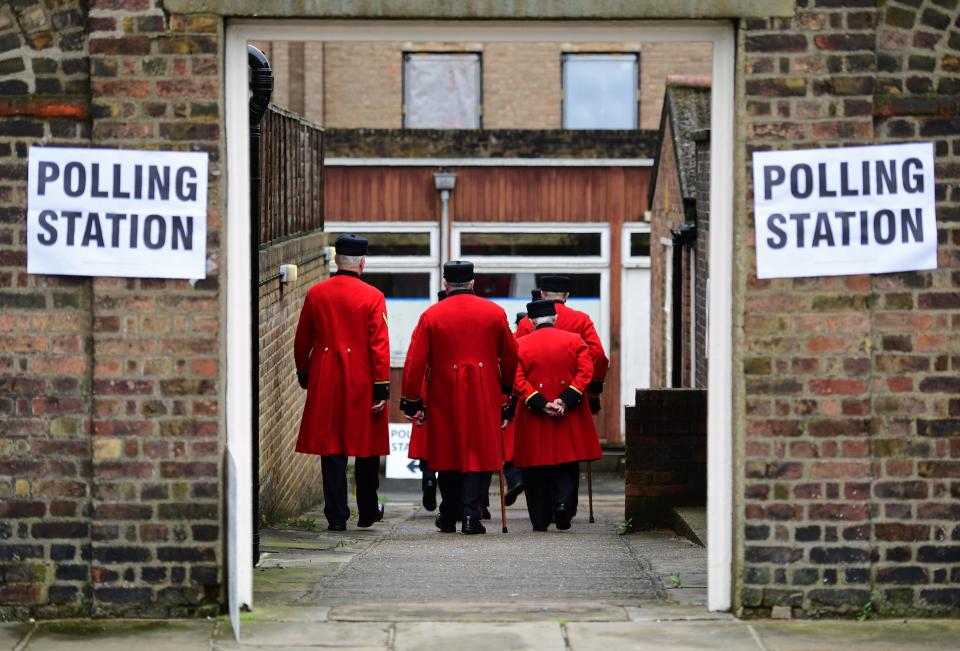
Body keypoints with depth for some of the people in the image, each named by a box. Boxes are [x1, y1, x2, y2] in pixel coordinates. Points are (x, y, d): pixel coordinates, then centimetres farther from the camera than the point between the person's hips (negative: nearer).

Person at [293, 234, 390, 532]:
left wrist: (303, 373, 24)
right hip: (362, 383, -2)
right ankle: (368, 512, 24)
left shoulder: (316, 294, 1)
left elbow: (302, 340, 10)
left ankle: (336, 515, -1)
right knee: (367, 447, 13)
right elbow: (379, 345, -10)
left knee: (331, 448, 4)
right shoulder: (373, 297, -7)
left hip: (325, 383, 2)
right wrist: (381, 388, -8)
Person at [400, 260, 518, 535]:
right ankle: (471, 514, -7)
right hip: (484, 397, 0)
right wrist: (506, 388, 26)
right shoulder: (494, 313, 2)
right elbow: (510, 358, 10)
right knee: (479, 454, 3)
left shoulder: (431, 316, -2)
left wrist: (412, 401, 2)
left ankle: (449, 517, 20)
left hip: (444, 398, 1)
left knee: (448, 453, 12)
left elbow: (414, 363, -4)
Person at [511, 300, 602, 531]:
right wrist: (566, 400, -12)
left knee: (536, 472, 6)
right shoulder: (574, 341, 4)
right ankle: (563, 503, -14)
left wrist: (540, 405, -12)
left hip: (533, 419, 0)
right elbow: (586, 372, -6)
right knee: (568, 466, 8)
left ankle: (540, 520, 6)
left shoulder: (520, 345, 2)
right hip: (569, 419, 0)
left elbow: (517, 380, -8)